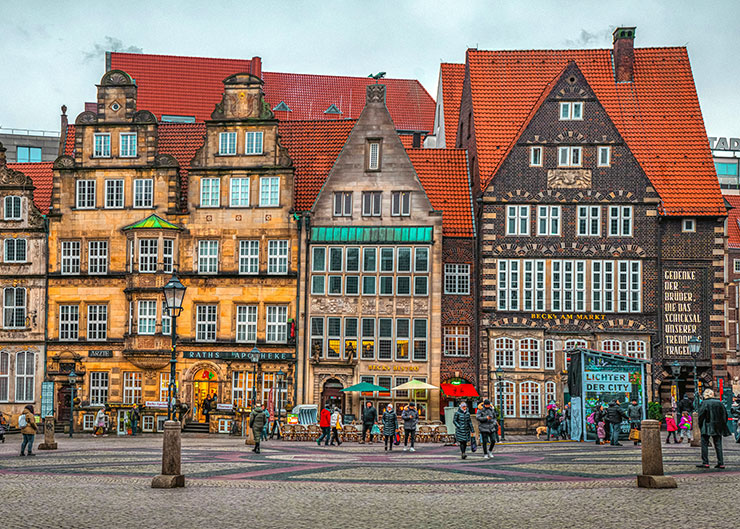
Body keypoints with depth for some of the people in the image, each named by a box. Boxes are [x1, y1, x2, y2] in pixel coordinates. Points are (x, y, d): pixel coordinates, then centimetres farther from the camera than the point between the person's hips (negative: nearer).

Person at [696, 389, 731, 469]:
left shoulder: (704, 403, -9)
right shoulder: (720, 403, 5)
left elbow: (701, 416, -10)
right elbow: (725, 415, 9)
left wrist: (700, 426, 2)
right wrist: (722, 426, 16)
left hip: (707, 428, -4)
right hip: (718, 428, 4)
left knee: (704, 444, 2)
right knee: (718, 445, 9)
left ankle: (705, 463, -4)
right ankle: (721, 463, 6)